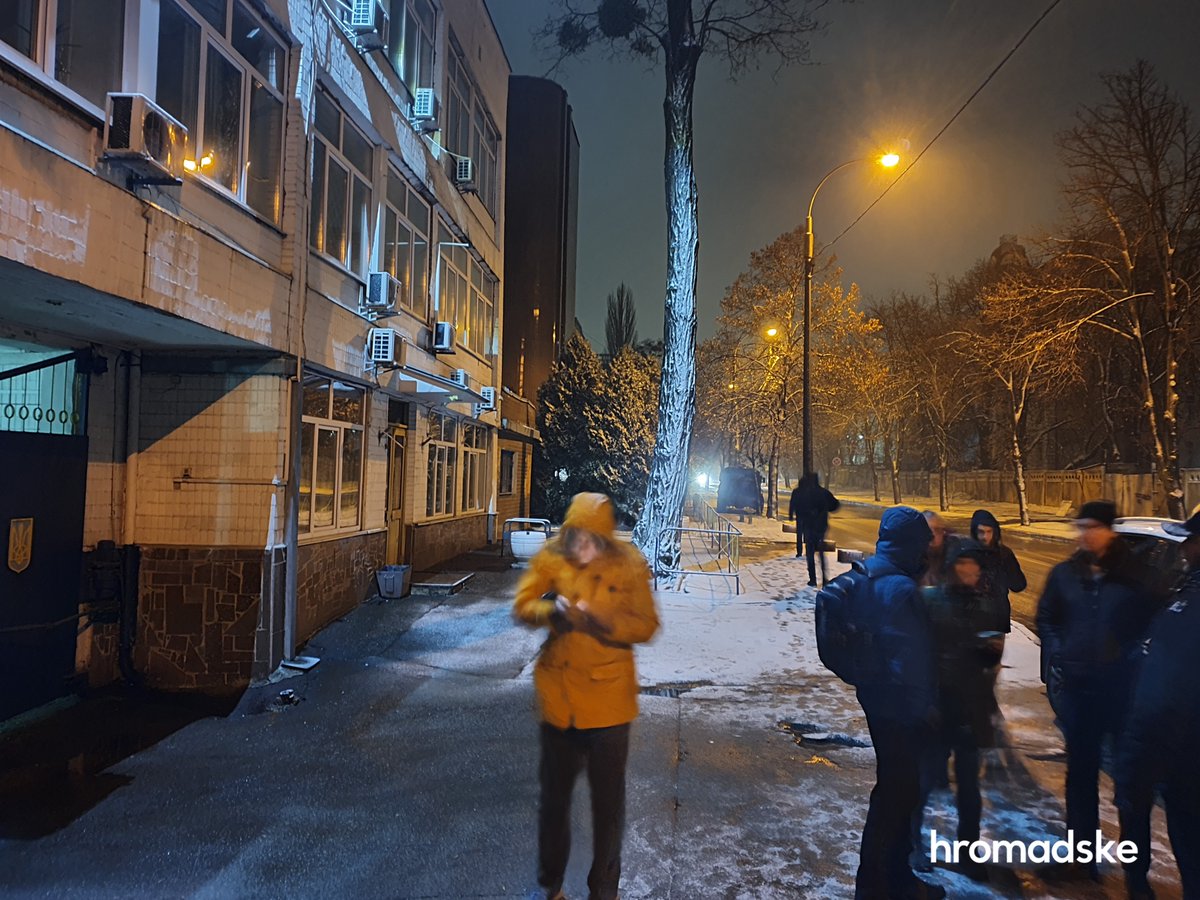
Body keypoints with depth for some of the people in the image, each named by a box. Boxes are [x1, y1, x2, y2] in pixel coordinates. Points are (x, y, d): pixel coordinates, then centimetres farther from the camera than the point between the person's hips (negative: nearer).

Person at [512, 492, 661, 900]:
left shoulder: (627, 565, -11)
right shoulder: (551, 557, -6)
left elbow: (646, 625, -9)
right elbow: (522, 605, -5)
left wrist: (602, 621, -27)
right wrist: (549, 610, -27)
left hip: (607, 699, -2)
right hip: (557, 695, 2)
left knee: (608, 800, 11)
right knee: (554, 794, 19)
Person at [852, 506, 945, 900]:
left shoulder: (868, 580, 6)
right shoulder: (899, 589, -25)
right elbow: (908, 657, -24)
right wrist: (925, 707, -14)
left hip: (879, 701, 10)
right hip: (901, 709, -10)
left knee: (900, 788, 22)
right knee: (896, 794, 5)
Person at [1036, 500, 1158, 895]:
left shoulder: (1136, 574, -3)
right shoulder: (1064, 574, 3)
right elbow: (1046, 618, 11)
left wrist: (1135, 660, -11)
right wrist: (1056, 657, 0)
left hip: (1124, 686, -2)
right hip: (1076, 685, 2)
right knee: (1081, 771, 13)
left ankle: (1136, 869, 13)